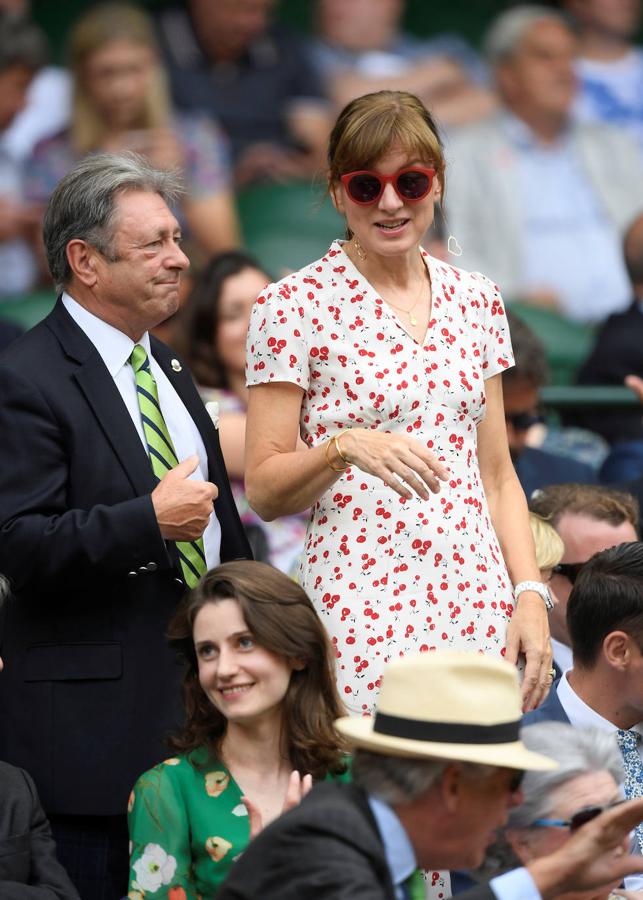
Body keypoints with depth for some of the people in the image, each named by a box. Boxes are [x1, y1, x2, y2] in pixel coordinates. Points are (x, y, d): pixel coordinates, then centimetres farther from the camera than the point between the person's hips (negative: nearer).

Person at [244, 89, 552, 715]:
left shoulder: (476, 301, 13)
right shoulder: (293, 307, -2)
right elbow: (264, 491, -2)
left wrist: (529, 595, 4)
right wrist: (344, 447, -20)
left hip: (479, 615, 4)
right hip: (362, 619, -4)